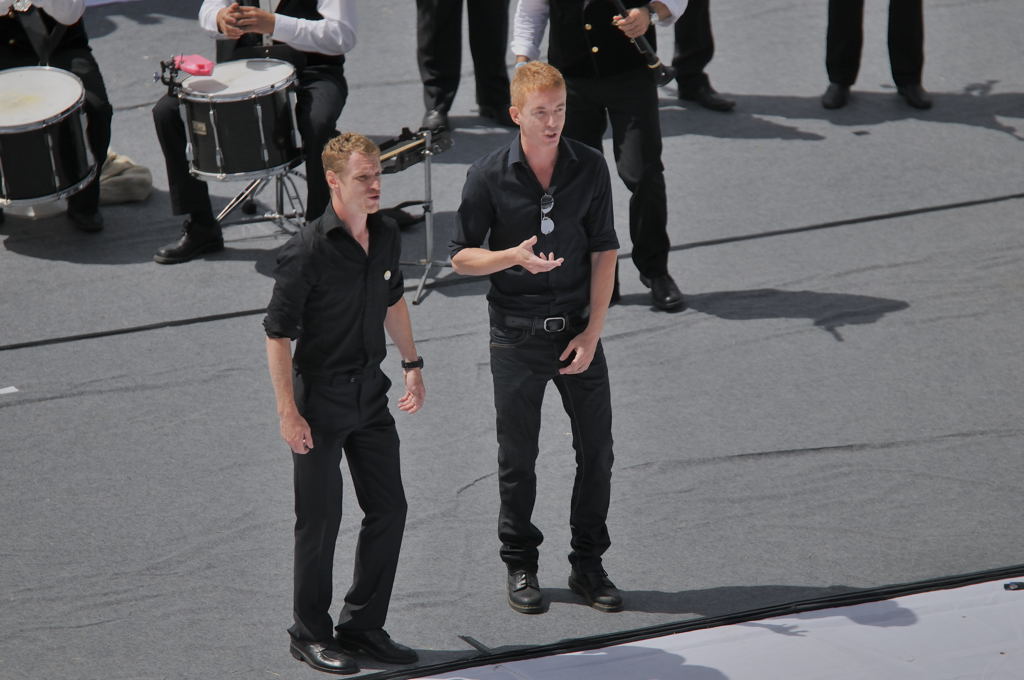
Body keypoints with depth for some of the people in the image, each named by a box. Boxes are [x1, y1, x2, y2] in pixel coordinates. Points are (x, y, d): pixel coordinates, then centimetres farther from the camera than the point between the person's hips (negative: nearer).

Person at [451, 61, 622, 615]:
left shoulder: (590, 168, -3)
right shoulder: (489, 175, -8)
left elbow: (604, 252, 1)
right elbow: (461, 257, -2)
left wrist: (592, 331, -6)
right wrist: (514, 256, -22)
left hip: (577, 327, 2)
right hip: (516, 335, -2)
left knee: (597, 449, 5)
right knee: (517, 457, 7)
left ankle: (588, 564, 20)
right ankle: (520, 566, 23)